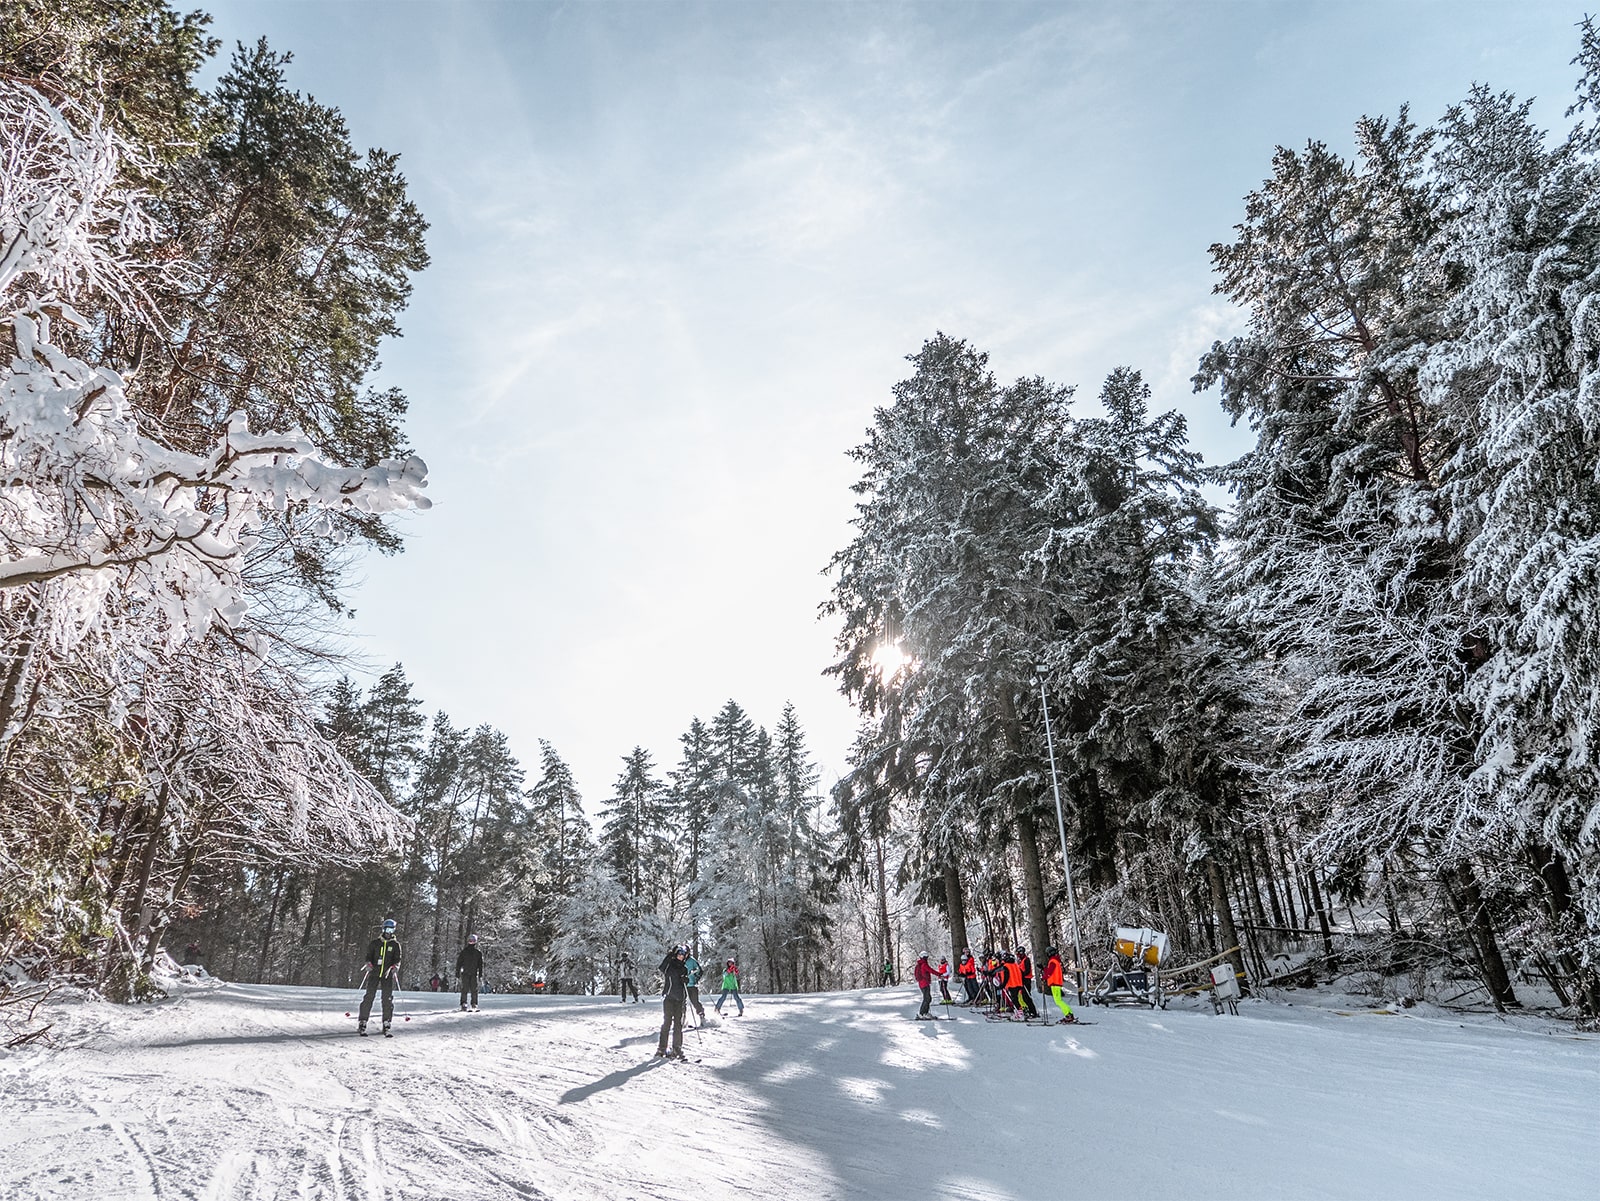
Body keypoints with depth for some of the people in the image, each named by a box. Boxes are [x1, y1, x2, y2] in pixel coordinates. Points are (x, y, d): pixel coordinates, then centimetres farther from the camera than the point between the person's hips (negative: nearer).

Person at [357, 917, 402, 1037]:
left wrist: (394, 967, -13)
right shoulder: (375, 943, 9)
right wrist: (369, 964, -11)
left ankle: (386, 1026, -2)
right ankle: (362, 1023, 2)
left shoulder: (395, 944, 9)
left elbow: (397, 959, 6)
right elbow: (369, 956, 8)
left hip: (388, 974, 0)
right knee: (369, 997, -6)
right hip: (374, 973, 0)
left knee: (388, 999, -5)